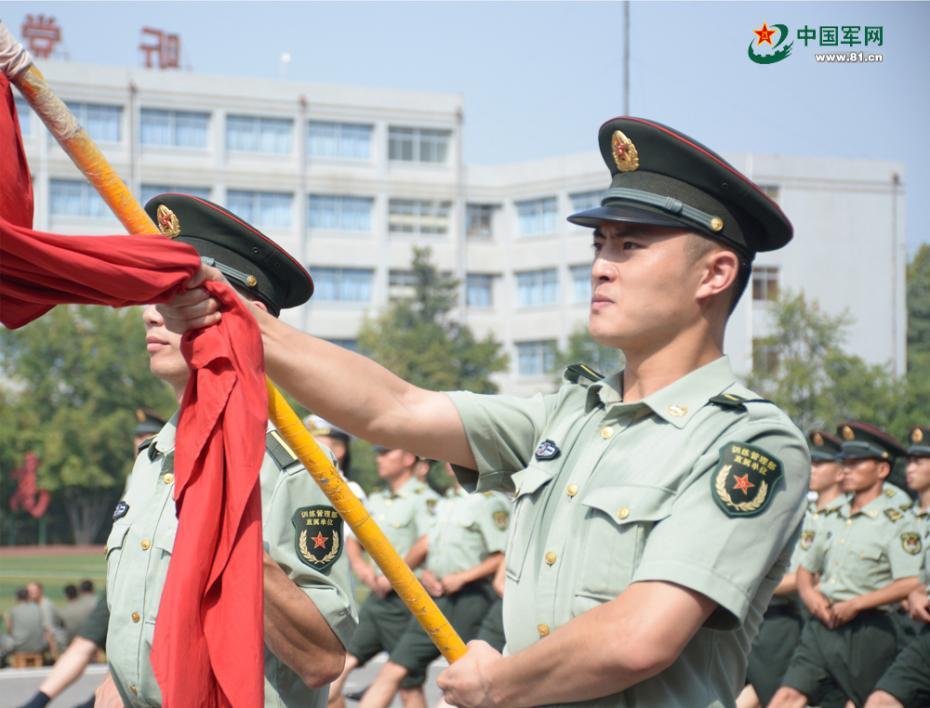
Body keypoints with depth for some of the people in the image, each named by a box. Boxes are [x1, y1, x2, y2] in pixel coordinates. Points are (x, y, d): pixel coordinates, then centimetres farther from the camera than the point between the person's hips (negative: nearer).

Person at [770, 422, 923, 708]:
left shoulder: (896, 523, -6)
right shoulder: (837, 520, 17)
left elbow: (911, 584, -18)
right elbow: (806, 568, 27)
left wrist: (855, 605, -17)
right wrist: (809, 594, 4)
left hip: (866, 631, -6)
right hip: (821, 628, 6)